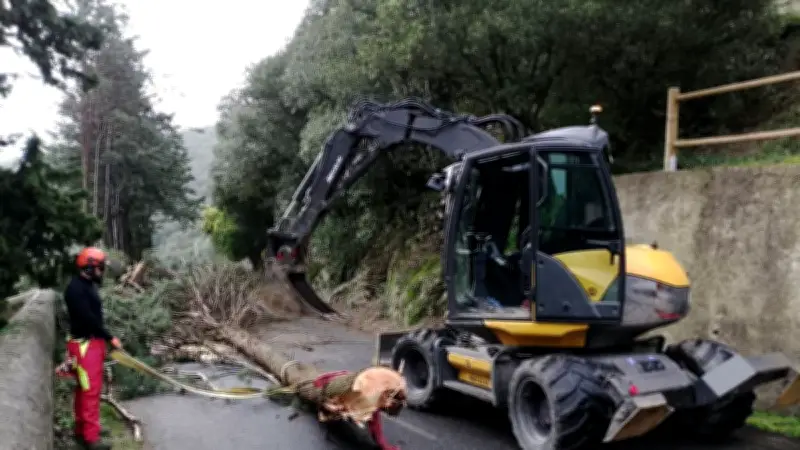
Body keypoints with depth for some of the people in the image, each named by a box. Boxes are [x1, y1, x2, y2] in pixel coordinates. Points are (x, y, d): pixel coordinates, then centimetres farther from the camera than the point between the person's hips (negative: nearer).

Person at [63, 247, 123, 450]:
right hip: (85, 345, -10)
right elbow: (88, 318, -22)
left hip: (94, 342, 10)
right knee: (90, 390, -8)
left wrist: (104, 339, 14)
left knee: (86, 389, 18)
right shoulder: (75, 288, -18)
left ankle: (82, 430, 30)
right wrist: (110, 338, -17)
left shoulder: (88, 285, 12)